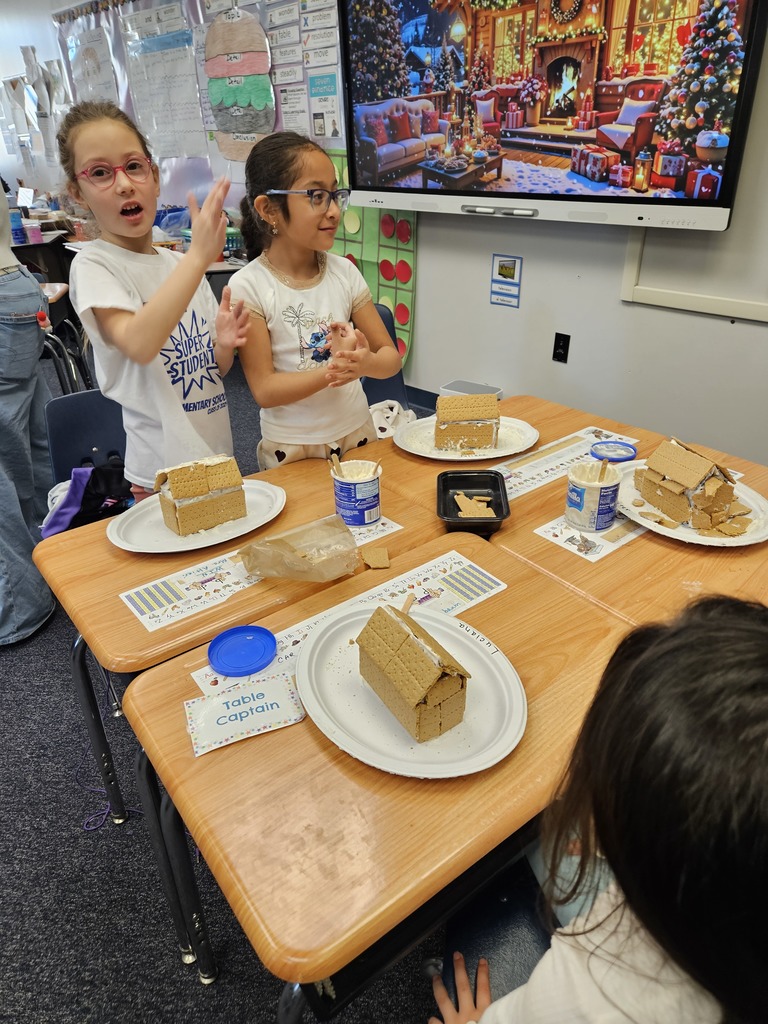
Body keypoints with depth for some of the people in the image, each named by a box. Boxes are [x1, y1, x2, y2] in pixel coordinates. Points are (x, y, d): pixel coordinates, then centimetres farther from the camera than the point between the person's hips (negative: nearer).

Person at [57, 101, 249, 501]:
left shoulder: (182, 264, 8)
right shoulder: (92, 265, -9)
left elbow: (211, 369, 12)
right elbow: (137, 344, -30)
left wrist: (225, 344, -10)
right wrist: (199, 256, -33)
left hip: (219, 456, 6)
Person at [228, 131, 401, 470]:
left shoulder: (344, 272, -2)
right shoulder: (249, 288, -13)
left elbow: (390, 356, -2)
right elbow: (265, 390, -16)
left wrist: (367, 363, -24)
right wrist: (331, 371, -29)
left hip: (357, 434, 4)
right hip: (292, 450, -3)